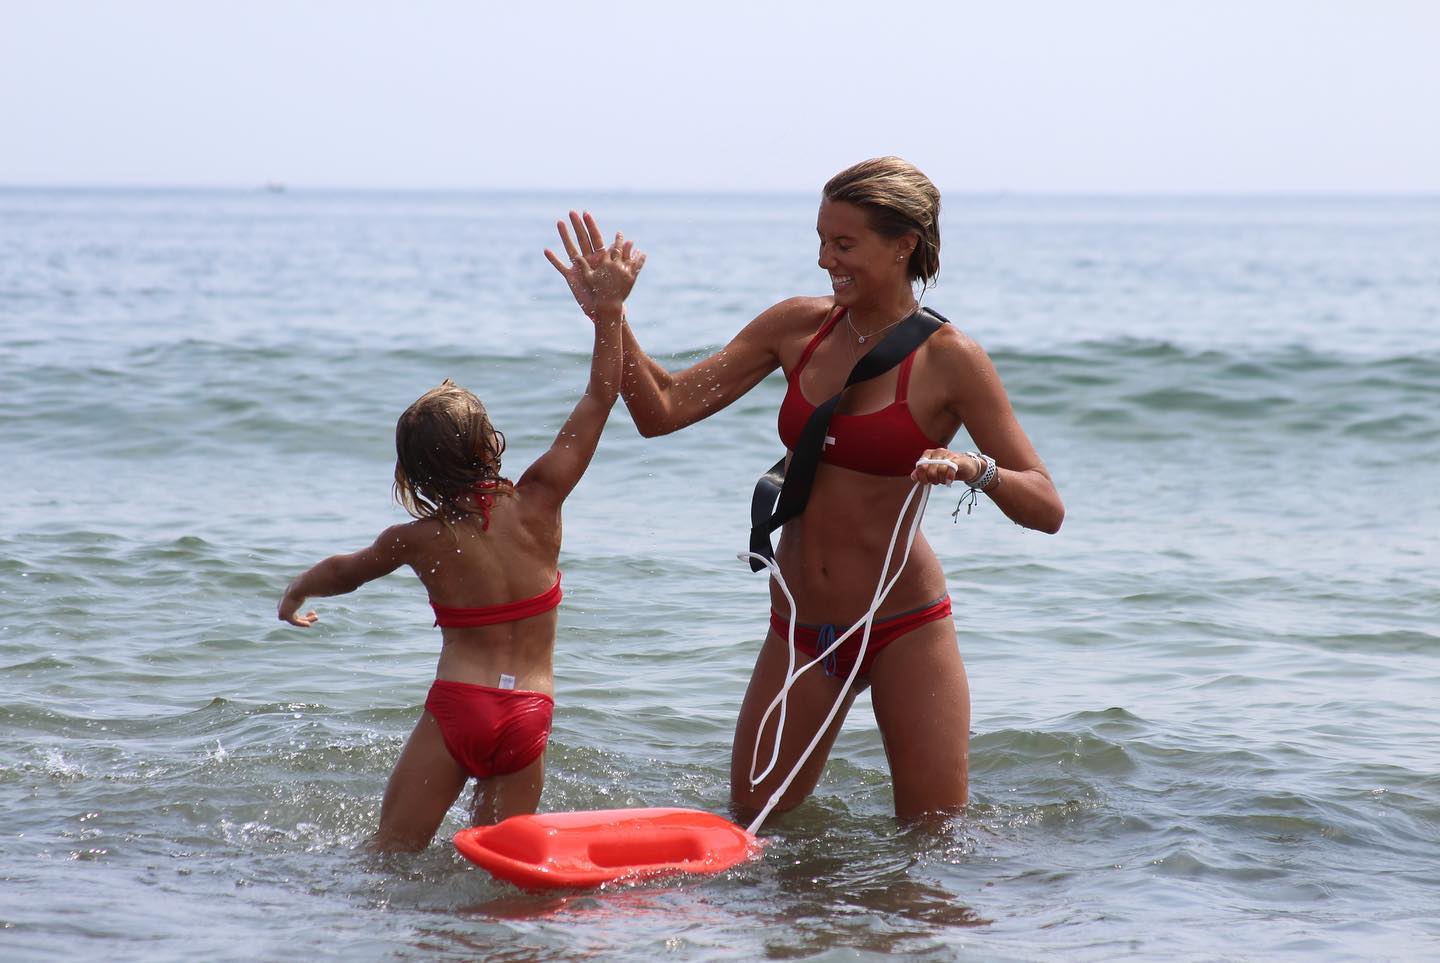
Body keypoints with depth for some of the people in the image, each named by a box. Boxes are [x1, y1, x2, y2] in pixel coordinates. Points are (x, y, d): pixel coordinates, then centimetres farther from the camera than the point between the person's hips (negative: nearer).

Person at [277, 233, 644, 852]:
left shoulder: (418, 540, 2)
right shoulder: (538, 504, 0)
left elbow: (345, 571, 24)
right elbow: (599, 398, 4)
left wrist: (296, 593, 44)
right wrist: (609, 308, 5)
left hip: (455, 709, -2)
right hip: (528, 717, 2)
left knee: (391, 852, 4)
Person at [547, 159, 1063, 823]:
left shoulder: (947, 359, -11)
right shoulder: (799, 327, 2)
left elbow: (1047, 510, -13)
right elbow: (662, 411, 2)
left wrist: (977, 468, -32)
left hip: (904, 630, -4)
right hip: (800, 627, 4)